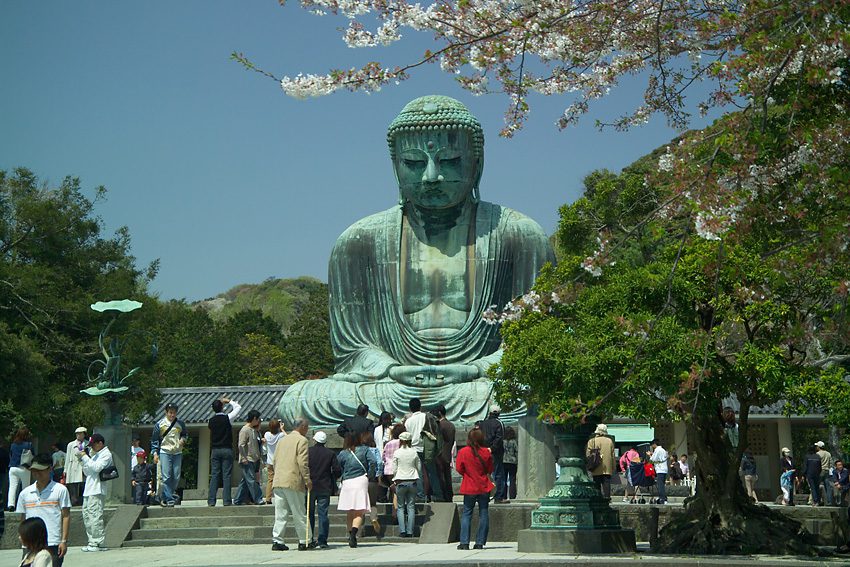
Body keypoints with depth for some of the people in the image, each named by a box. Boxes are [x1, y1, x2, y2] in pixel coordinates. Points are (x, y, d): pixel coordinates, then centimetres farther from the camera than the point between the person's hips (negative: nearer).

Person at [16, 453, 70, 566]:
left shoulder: (60, 490, -1)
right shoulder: (25, 493, 11)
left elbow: (66, 516, -2)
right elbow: (23, 519, 17)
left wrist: (64, 541, -8)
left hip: (53, 544, -3)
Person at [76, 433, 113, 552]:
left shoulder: (106, 454, -3)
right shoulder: (96, 455, 26)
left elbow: (97, 467, -18)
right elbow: (87, 472, 23)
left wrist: (84, 457, -12)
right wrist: (82, 460, 10)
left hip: (97, 491, -10)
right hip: (88, 490, 10)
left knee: (95, 516, -13)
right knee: (86, 516, 8)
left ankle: (98, 543, -12)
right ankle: (92, 542, 12)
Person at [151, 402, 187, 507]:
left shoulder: (180, 424, 8)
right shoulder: (159, 424, 1)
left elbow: (185, 433, 24)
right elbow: (154, 439, 6)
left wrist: (183, 439, 2)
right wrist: (155, 453, -2)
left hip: (177, 453, 3)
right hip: (165, 452, -3)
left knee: (176, 477, 0)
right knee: (166, 477, -12)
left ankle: (165, 498, 13)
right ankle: (169, 500, -11)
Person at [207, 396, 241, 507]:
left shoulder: (211, 421, 1)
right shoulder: (227, 418, -8)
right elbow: (238, 407, 4)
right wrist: (229, 401, 16)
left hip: (215, 450, 3)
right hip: (227, 449, -3)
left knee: (214, 475, 5)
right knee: (227, 475, -2)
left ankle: (211, 501, 2)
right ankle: (226, 501, -4)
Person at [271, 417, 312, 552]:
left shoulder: (282, 440, 19)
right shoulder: (301, 440, -3)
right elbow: (302, 461, -13)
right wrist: (307, 479, -10)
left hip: (278, 481, 6)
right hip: (293, 481, -6)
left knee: (280, 514, 6)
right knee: (299, 514, 1)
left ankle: (277, 541, 2)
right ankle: (304, 541, 5)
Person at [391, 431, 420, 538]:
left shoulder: (397, 453, -4)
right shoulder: (414, 452, 2)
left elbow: (394, 469, -2)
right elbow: (419, 468, 9)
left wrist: (394, 480, 14)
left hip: (400, 482, -2)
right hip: (412, 481, 2)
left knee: (400, 507, 6)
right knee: (411, 507, 5)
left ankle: (402, 530, -5)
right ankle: (410, 531, 0)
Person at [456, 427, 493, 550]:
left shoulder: (463, 452, -11)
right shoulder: (486, 452, -7)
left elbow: (459, 469, -3)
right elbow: (490, 470, 2)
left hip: (469, 488, -1)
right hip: (484, 487, 1)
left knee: (466, 513, 7)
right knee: (483, 513, 7)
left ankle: (464, 542, 1)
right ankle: (480, 542, 6)